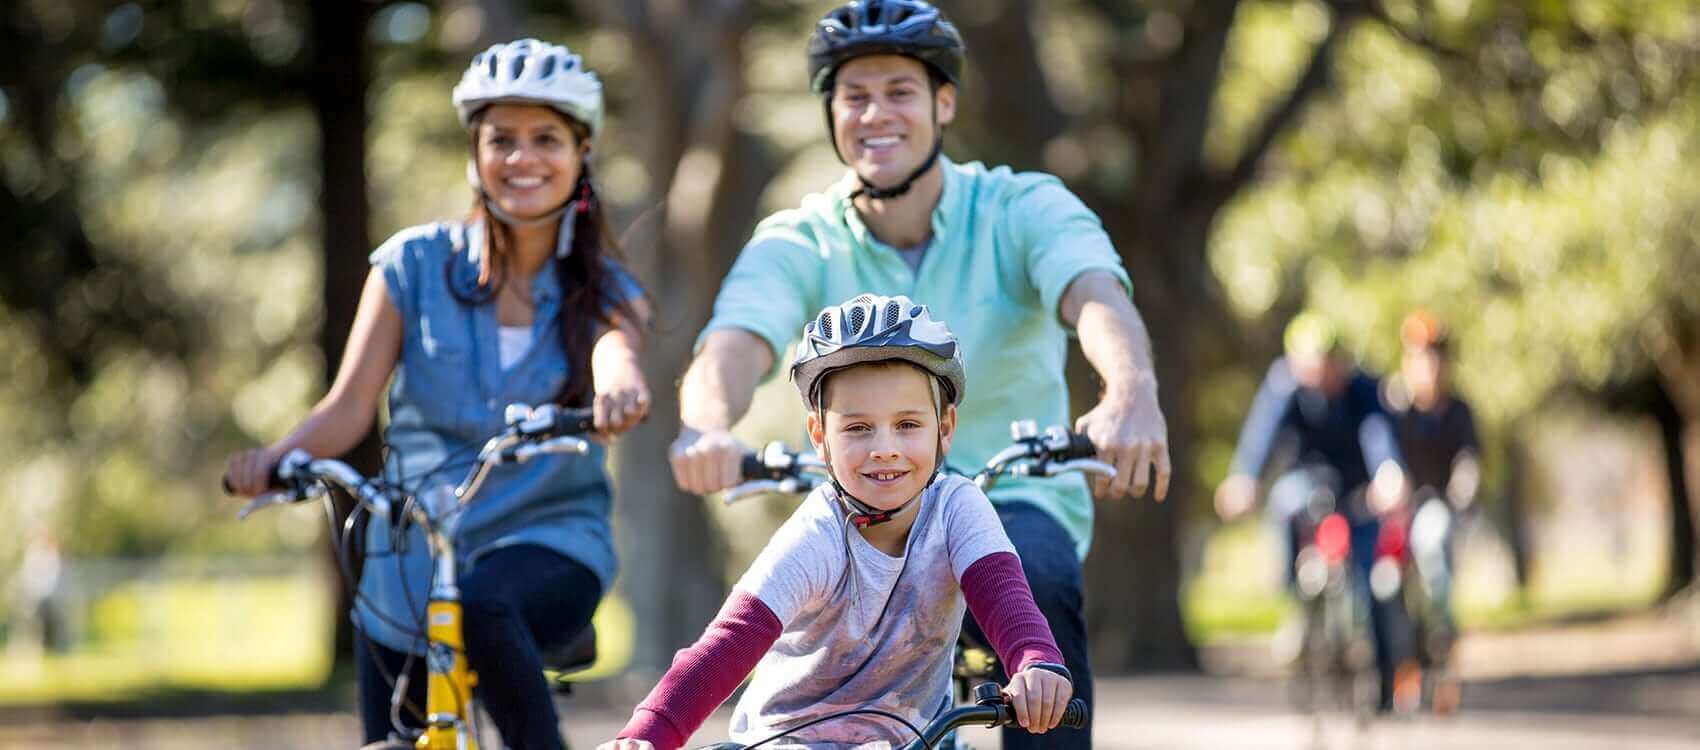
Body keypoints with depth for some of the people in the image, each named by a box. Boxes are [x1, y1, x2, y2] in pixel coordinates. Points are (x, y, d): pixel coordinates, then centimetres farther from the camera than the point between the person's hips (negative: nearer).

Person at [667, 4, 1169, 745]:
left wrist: (1132, 395, -52)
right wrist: (708, 427, -49)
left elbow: (1096, 298, -28)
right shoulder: (798, 242, -4)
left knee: (1037, 581, -35)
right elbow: (734, 344, -23)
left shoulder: (1024, 209, -7)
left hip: (1016, 499, -2)